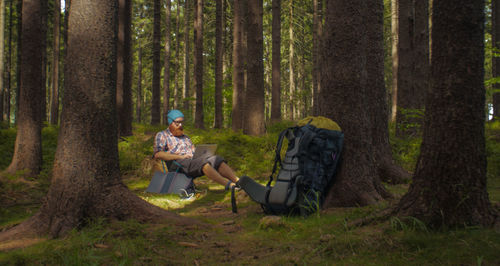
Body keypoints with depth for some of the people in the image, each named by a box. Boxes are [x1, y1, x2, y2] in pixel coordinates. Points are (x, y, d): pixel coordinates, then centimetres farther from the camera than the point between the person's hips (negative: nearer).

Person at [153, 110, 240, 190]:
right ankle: (228, 185, -52)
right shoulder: (162, 135, 13)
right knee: (203, 162, -35)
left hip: (193, 161, 6)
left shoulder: (186, 138, 33)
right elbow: (157, 154, -5)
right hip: (176, 165, -6)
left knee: (216, 159, -23)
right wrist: (180, 157, -13)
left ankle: (237, 180, -44)